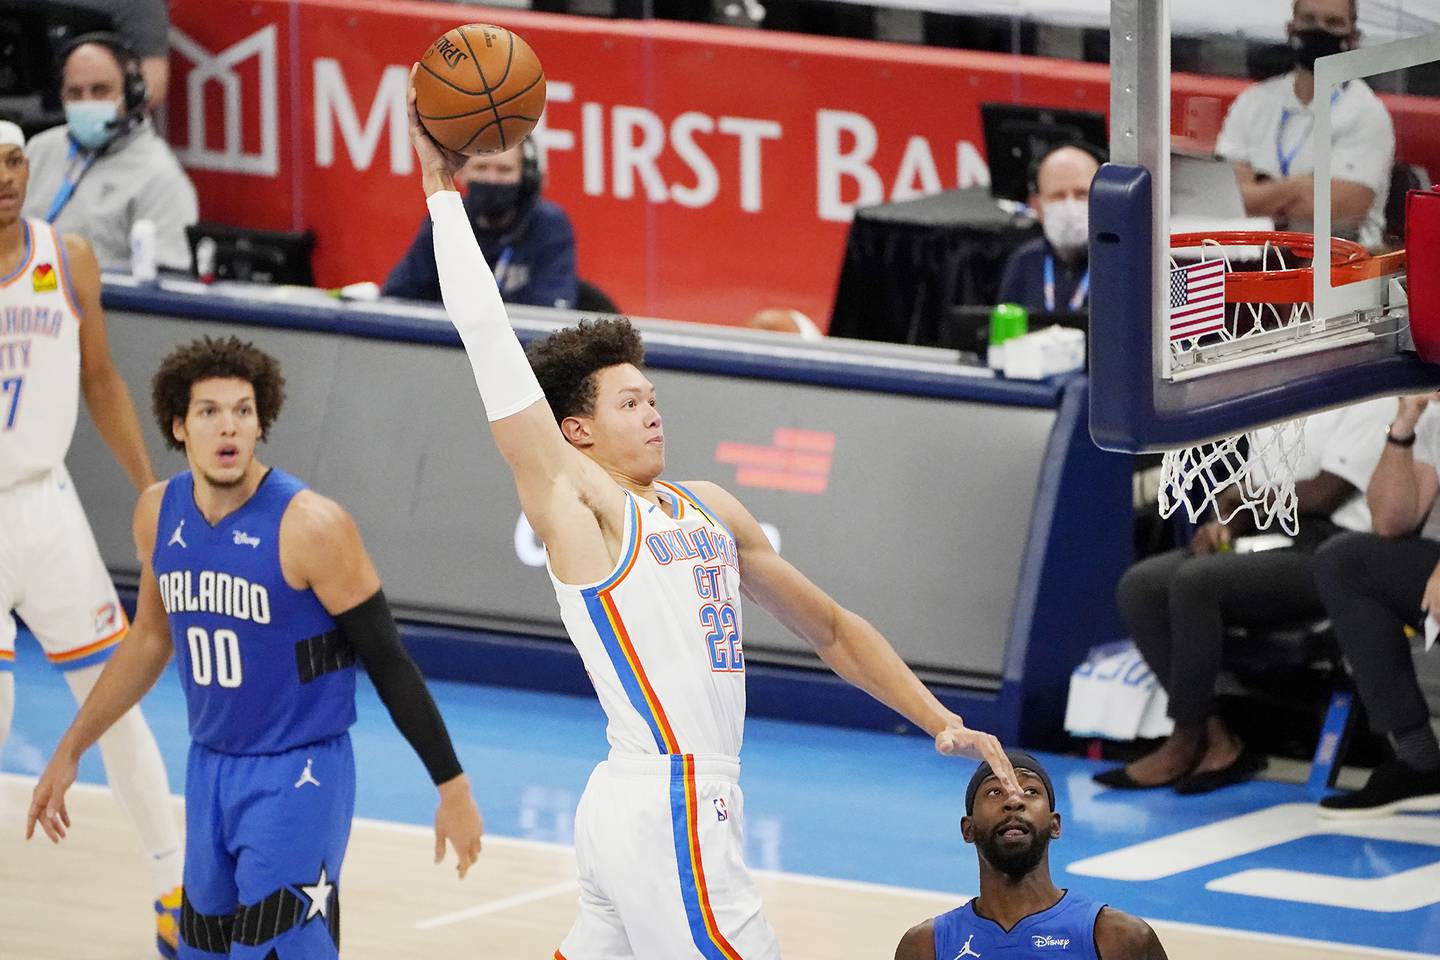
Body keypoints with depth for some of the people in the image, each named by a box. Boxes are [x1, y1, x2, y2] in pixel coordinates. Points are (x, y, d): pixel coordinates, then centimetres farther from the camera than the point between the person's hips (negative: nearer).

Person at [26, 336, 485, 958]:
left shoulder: (310, 525, -19)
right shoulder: (159, 514, 0)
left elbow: (388, 661, -13)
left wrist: (452, 786, -12)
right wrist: (70, 750, 21)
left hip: (297, 776, -6)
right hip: (210, 768, 7)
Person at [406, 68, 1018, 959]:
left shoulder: (709, 509, 17)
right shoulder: (573, 500, -4)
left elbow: (831, 627, 23)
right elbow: (491, 342, -9)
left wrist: (940, 720, 15)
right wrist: (444, 191, -7)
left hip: (697, 807, 8)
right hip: (660, 806, -8)